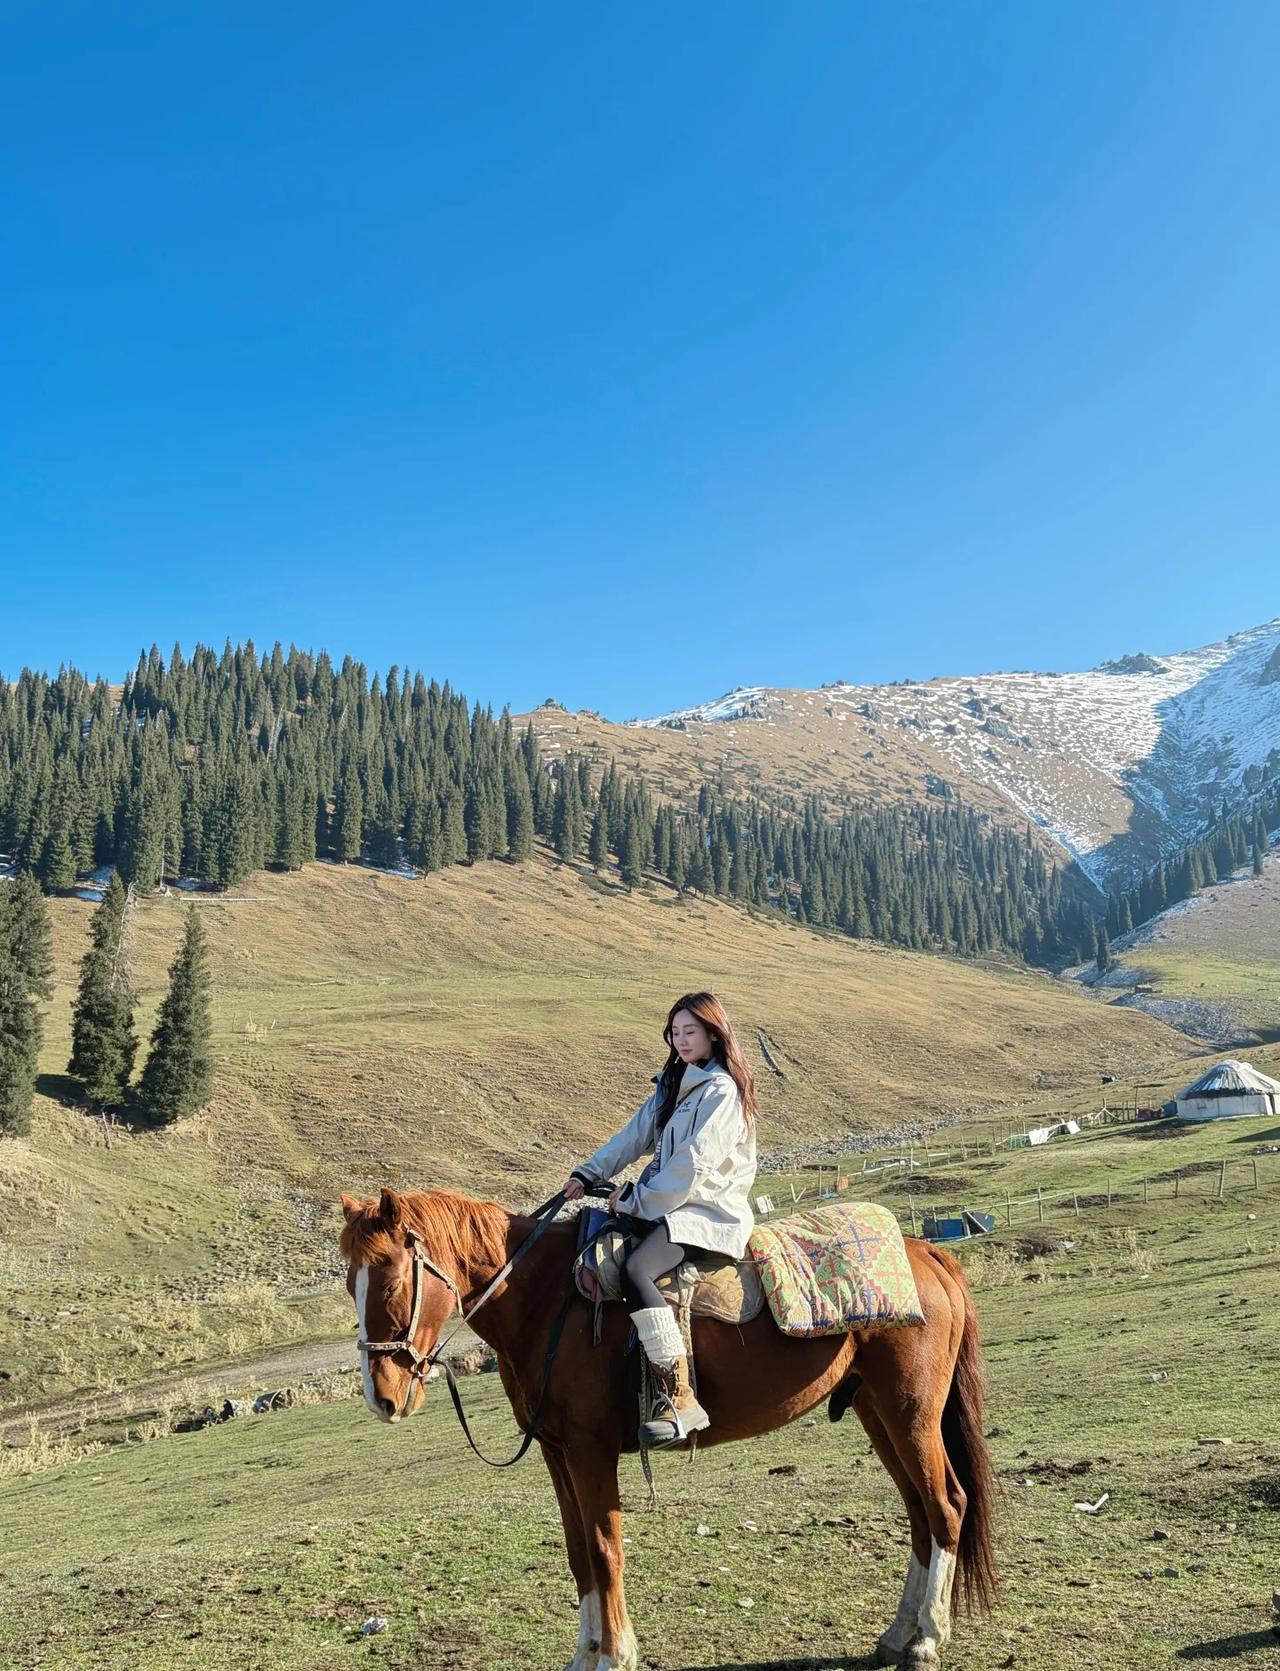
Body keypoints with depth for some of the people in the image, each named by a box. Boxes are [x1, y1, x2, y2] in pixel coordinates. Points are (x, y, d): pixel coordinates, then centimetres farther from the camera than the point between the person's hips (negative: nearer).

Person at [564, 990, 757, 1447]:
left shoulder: (721, 1089, -11)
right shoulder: (675, 1083, 18)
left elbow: (693, 1165, -17)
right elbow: (635, 1135, 15)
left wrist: (636, 1199, -12)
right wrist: (588, 1174, 5)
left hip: (707, 1212, -10)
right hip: (666, 1203, 10)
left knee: (635, 1270, -31)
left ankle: (679, 1398, -26)